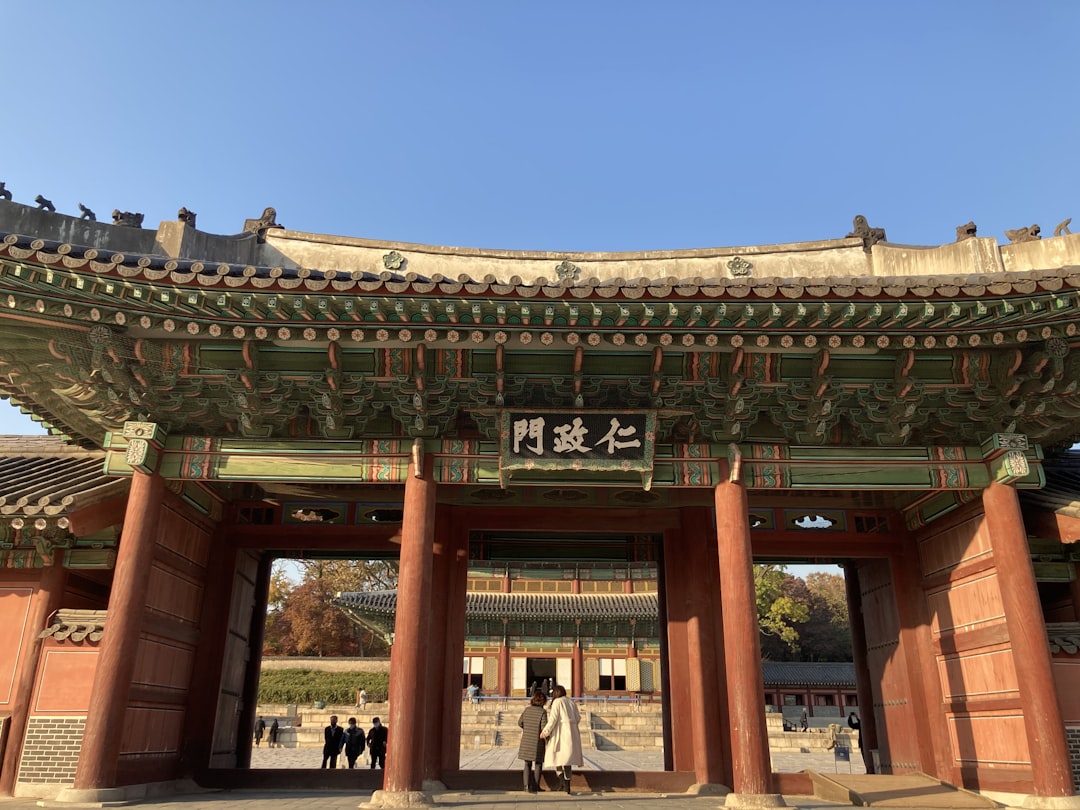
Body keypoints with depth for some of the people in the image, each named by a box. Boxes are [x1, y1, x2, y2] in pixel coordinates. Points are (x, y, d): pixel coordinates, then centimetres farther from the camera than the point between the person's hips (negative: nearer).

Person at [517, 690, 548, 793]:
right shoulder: (542, 712, -14)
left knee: (528, 764, 15)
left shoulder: (527, 709, 0)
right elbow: (544, 727, -18)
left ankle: (527, 784, 0)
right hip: (537, 742, -3)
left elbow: (520, 722, 7)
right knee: (538, 764, 13)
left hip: (526, 741, 4)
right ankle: (535, 786, 10)